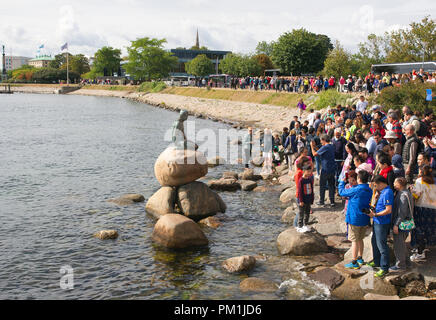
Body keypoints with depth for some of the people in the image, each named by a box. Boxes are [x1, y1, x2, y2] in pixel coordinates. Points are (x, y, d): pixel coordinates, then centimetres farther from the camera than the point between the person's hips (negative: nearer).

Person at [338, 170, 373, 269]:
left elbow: (342, 192, -7)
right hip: (365, 220, 7)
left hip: (355, 219, -7)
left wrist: (342, 182, 10)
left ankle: (354, 263, 4)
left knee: (354, 240, 0)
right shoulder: (370, 191, 2)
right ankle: (360, 258, 31)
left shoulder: (356, 190, -20)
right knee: (360, 239, 20)